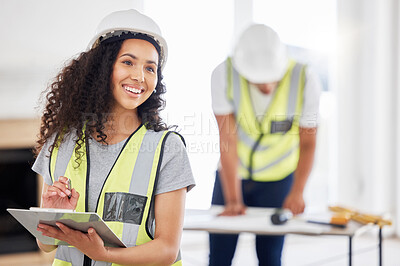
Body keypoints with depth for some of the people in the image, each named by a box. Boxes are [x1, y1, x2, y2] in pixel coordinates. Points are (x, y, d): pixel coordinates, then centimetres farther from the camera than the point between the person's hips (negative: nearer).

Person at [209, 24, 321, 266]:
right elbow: (227, 139, -23)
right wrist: (232, 199, -25)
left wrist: (297, 192, -23)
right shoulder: (224, 75, -22)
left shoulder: (306, 81, -21)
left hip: (277, 179, 0)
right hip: (232, 175, 1)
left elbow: (308, 142, -11)